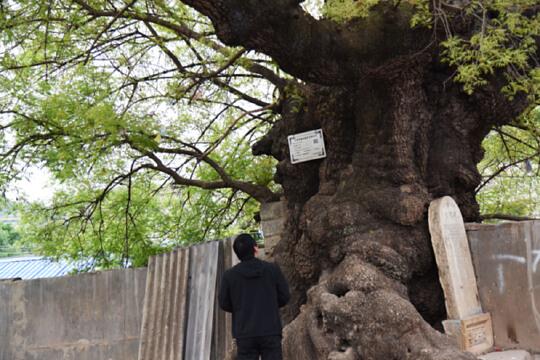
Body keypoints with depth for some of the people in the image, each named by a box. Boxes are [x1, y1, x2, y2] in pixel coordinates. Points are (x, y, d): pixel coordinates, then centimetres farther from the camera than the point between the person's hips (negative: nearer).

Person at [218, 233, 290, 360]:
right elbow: (285, 297, 3)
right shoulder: (273, 269, -2)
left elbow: (224, 304, 4)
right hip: (271, 331, 0)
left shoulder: (229, 275, -2)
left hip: (244, 333, 1)